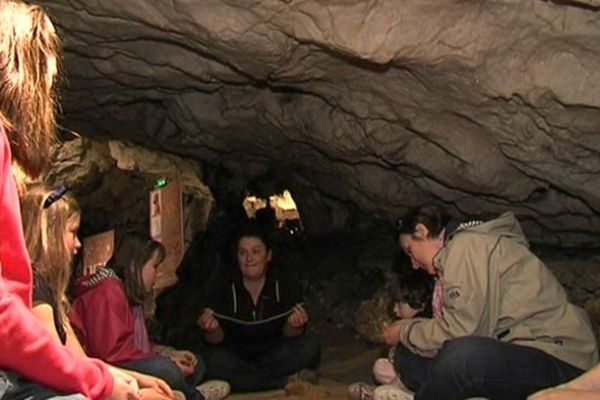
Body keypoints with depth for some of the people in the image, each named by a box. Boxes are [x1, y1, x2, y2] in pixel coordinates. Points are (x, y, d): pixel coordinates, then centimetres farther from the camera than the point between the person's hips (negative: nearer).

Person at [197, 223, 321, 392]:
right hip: (235, 355, 0)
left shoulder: (286, 284, -9)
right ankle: (287, 381, -21)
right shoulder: (220, 285, -10)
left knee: (310, 348, -23)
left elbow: (289, 335, -13)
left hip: (271, 353, 0)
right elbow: (216, 340, -13)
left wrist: (294, 326, -36)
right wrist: (212, 330, -37)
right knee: (212, 360, -32)